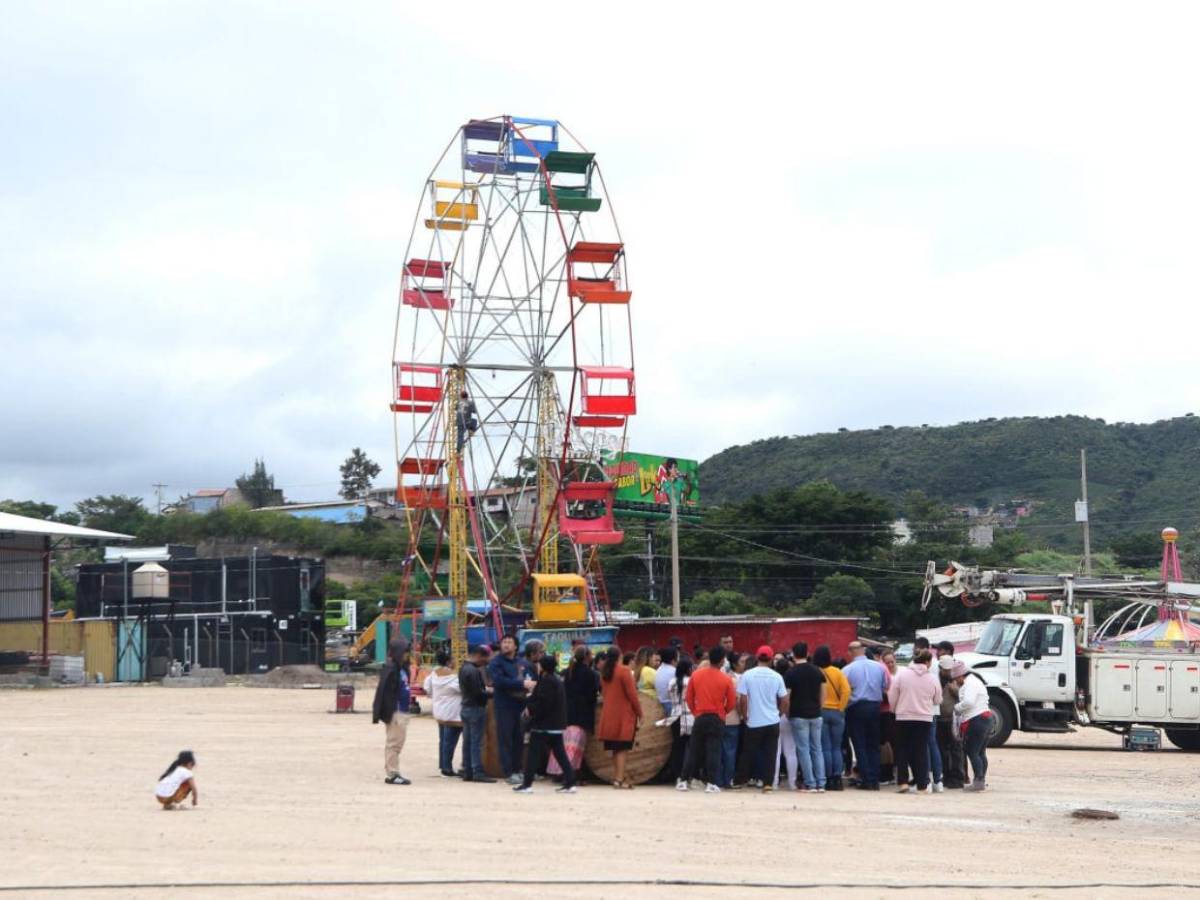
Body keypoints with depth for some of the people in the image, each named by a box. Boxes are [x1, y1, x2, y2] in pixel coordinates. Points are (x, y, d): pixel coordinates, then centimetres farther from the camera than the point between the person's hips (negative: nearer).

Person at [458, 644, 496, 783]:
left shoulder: (463, 668, 13)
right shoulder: (473, 671, -19)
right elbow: (478, 693, -21)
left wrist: (486, 688, 9)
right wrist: (490, 692, -7)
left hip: (466, 707, 10)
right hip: (476, 708, -10)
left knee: (467, 741, 10)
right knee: (477, 742, -7)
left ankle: (467, 772, 13)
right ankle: (478, 772, -7)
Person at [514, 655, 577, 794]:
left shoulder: (545, 681, -16)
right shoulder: (557, 680, 13)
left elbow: (542, 704, -23)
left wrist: (530, 708, -7)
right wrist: (532, 700, 10)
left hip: (543, 725, -9)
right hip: (557, 724, 9)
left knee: (533, 754, -2)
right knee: (559, 753, 9)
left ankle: (527, 784, 0)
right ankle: (570, 783, 5)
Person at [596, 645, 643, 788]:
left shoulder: (604, 673, 8)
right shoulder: (624, 671, -10)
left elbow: (603, 692, 13)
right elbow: (632, 695, -11)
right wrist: (639, 713, -4)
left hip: (608, 716, 6)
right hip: (624, 715, -6)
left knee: (615, 748, 12)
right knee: (623, 748, -4)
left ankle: (616, 777, 15)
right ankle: (620, 778, -10)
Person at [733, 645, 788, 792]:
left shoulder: (747, 675, -6)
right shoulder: (776, 677, -2)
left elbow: (742, 700, -7)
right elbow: (784, 701, 0)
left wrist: (745, 716, 7)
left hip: (754, 722, 0)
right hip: (772, 722, 1)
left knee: (749, 753, 10)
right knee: (770, 754, 5)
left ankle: (739, 781, 18)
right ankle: (768, 783, -1)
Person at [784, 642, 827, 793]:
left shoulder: (791, 673, -8)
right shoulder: (817, 671, 5)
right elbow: (823, 694, 8)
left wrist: (787, 713, 4)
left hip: (798, 715, -4)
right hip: (815, 715, 4)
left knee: (804, 750, -1)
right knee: (817, 749, 9)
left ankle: (810, 784, -3)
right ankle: (821, 784, 5)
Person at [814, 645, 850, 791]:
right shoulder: (837, 672, 0)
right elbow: (846, 690, -8)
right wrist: (841, 708, -1)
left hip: (820, 712, -2)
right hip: (836, 712, 2)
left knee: (825, 748, 2)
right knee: (836, 747, 9)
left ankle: (829, 779, -1)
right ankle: (837, 778, 2)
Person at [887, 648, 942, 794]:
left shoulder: (901, 674, -5)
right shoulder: (932, 678, -3)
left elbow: (892, 697, -2)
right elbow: (937, 700, 7)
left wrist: (894, 710, 16)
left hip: (903, 718, 0)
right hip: (925, 718, 0)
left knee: (903, 749, 9)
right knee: (921, 750, 7)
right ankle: (922, 784, 7)